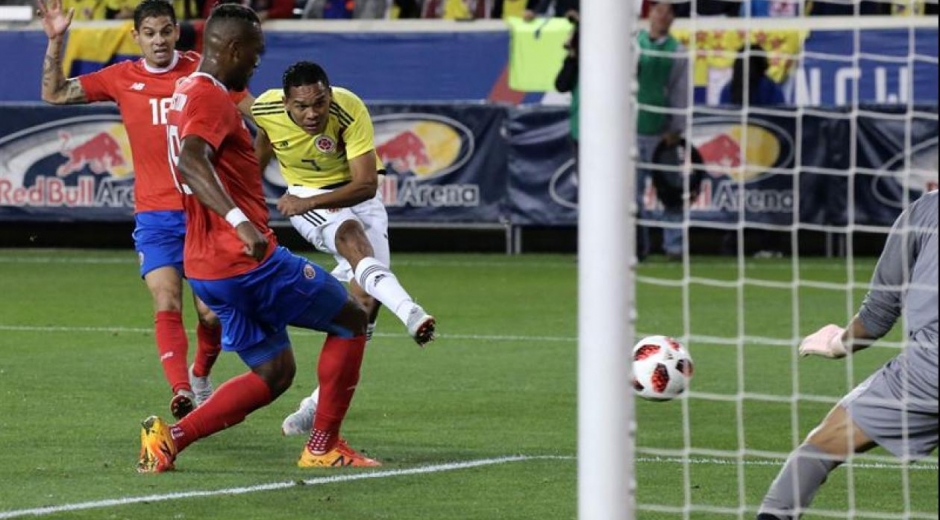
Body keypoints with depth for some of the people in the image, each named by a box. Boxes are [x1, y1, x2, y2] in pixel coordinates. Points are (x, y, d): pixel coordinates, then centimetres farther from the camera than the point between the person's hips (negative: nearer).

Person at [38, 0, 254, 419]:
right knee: (167, 306, -17)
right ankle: (180, 392, -27)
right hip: (155, 215, 0)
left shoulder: (202, 72, 0)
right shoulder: (122, 79, 3)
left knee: (213, 312, 2)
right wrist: (55, 41, -6)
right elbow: (54, 93, 5)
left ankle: (200, 378, 29)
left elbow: (255, 110, 6)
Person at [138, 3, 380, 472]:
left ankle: (171, 437, -2)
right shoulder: (211, 99, -15)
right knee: (350, 320, 9)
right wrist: (239, 220, -43)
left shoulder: (186, 94, 14)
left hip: (207, 270, 9)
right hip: (249, 260, -9)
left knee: (274, 372, 16)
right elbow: (192, 162, -33)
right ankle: (322, 447, 9)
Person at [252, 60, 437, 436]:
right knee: (351, 236, -34)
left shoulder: (350, 112, -28)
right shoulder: (266, 109, -18)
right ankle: (409, 311, -58)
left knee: (364, 298, -13)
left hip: (355, 195, 0)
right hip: (304, 199, 0)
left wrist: (310, 203, -41)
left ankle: (321, 402, -3)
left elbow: (366, 184, -31)